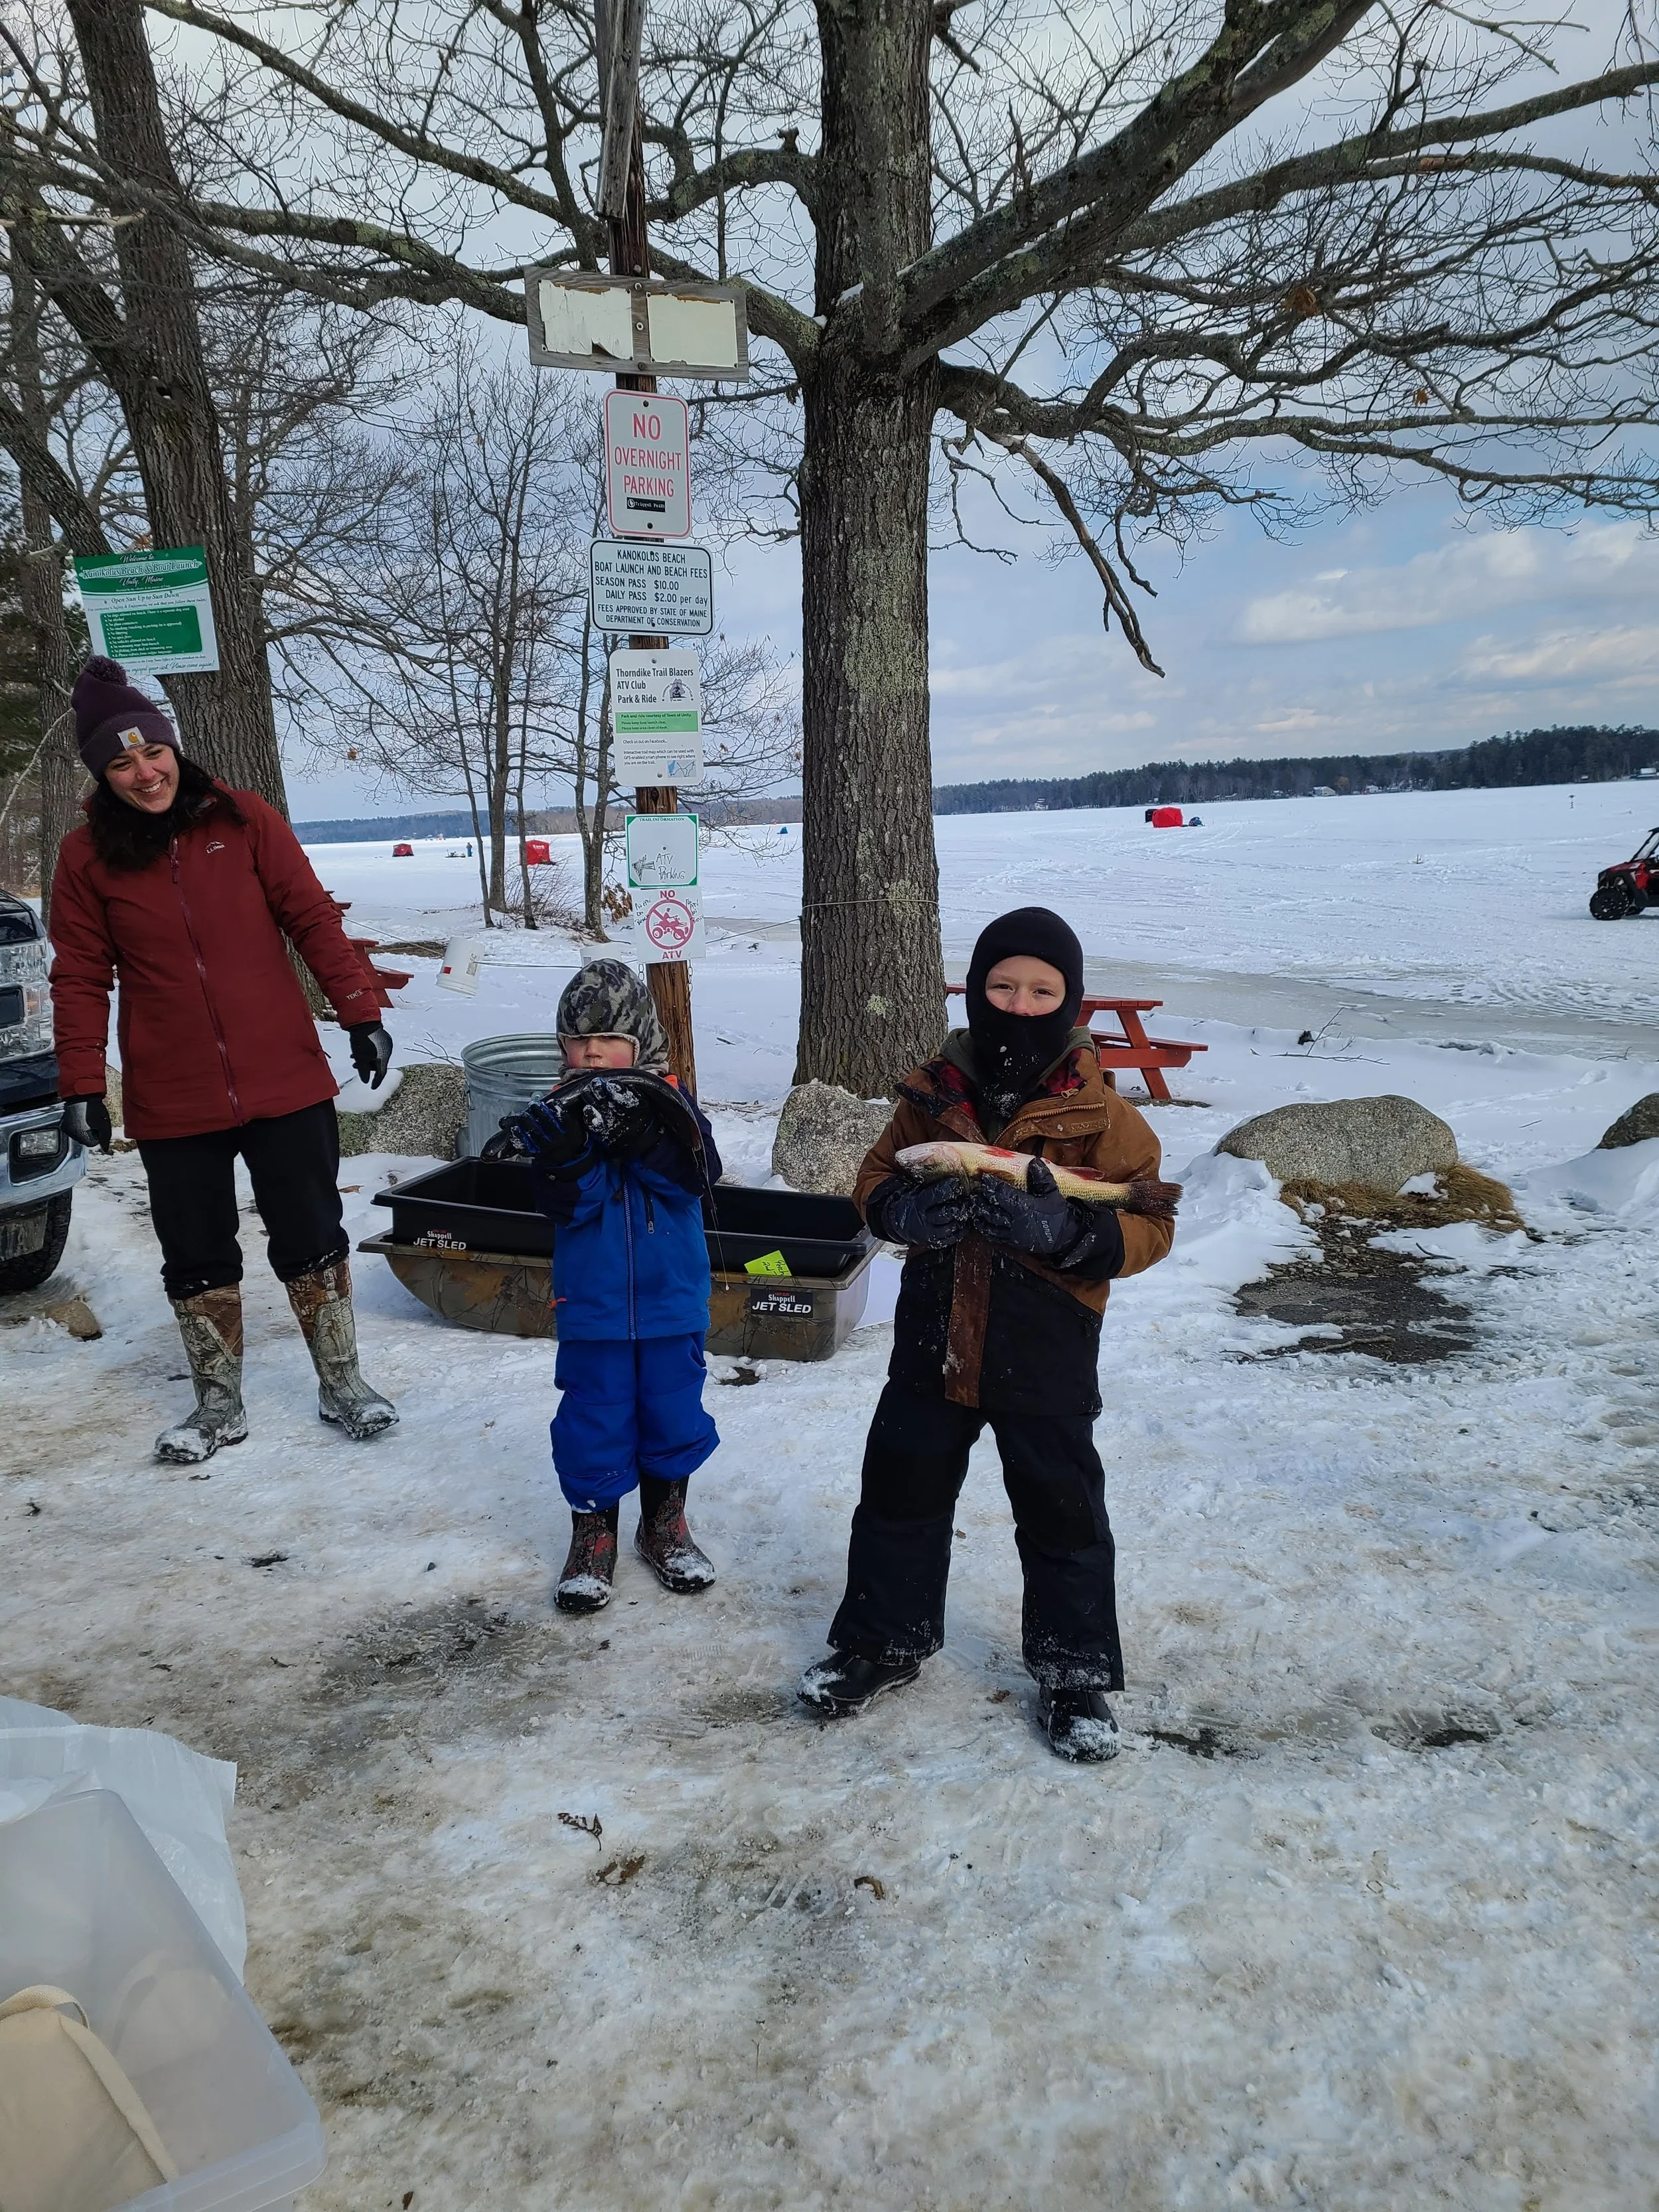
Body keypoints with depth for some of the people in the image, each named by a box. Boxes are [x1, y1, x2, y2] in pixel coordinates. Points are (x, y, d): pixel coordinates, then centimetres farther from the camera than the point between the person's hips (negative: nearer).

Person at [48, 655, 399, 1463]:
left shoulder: (243, 819, -2)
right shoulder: (88, 856, 0)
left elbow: (313, 919, -1)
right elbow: (81, 979, 3)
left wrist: (360, 1013, -7)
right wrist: (82, 1083, -2)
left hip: (285, 1084, -1)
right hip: (171, 1105, 1)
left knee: (311, 1242, 7)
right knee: (197, 1260, 11)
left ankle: (342, 1383, 23)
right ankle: (218, 1405, 27)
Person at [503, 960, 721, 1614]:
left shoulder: (669, 1101, -4)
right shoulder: (561, 1111, -4)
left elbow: (700, 1174, -19)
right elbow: (562, 1204, -14)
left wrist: (641, 1136, -32)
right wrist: (570, 1147, -31)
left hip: (672, 1297, 1)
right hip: (592, 1300, 0)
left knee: (673, 1411, 12)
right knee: (593, 1419, 6)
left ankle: (664, 1525, 32)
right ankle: (592, 1534, 24)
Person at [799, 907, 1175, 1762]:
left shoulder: (1098, 1114, -10)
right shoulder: (935, 1091, 0)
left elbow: (1149, 1226, -10)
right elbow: (877, 1178, 8)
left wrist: (1065, 1230, -28)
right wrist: (908, 1210, -15)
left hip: (1045, 1355, -3)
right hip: (933, 1340, 3)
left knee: (1061, 1511, 10)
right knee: (901, 1489, 15)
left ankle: (1074, 1671, 30)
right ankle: (883, 1640, 36)